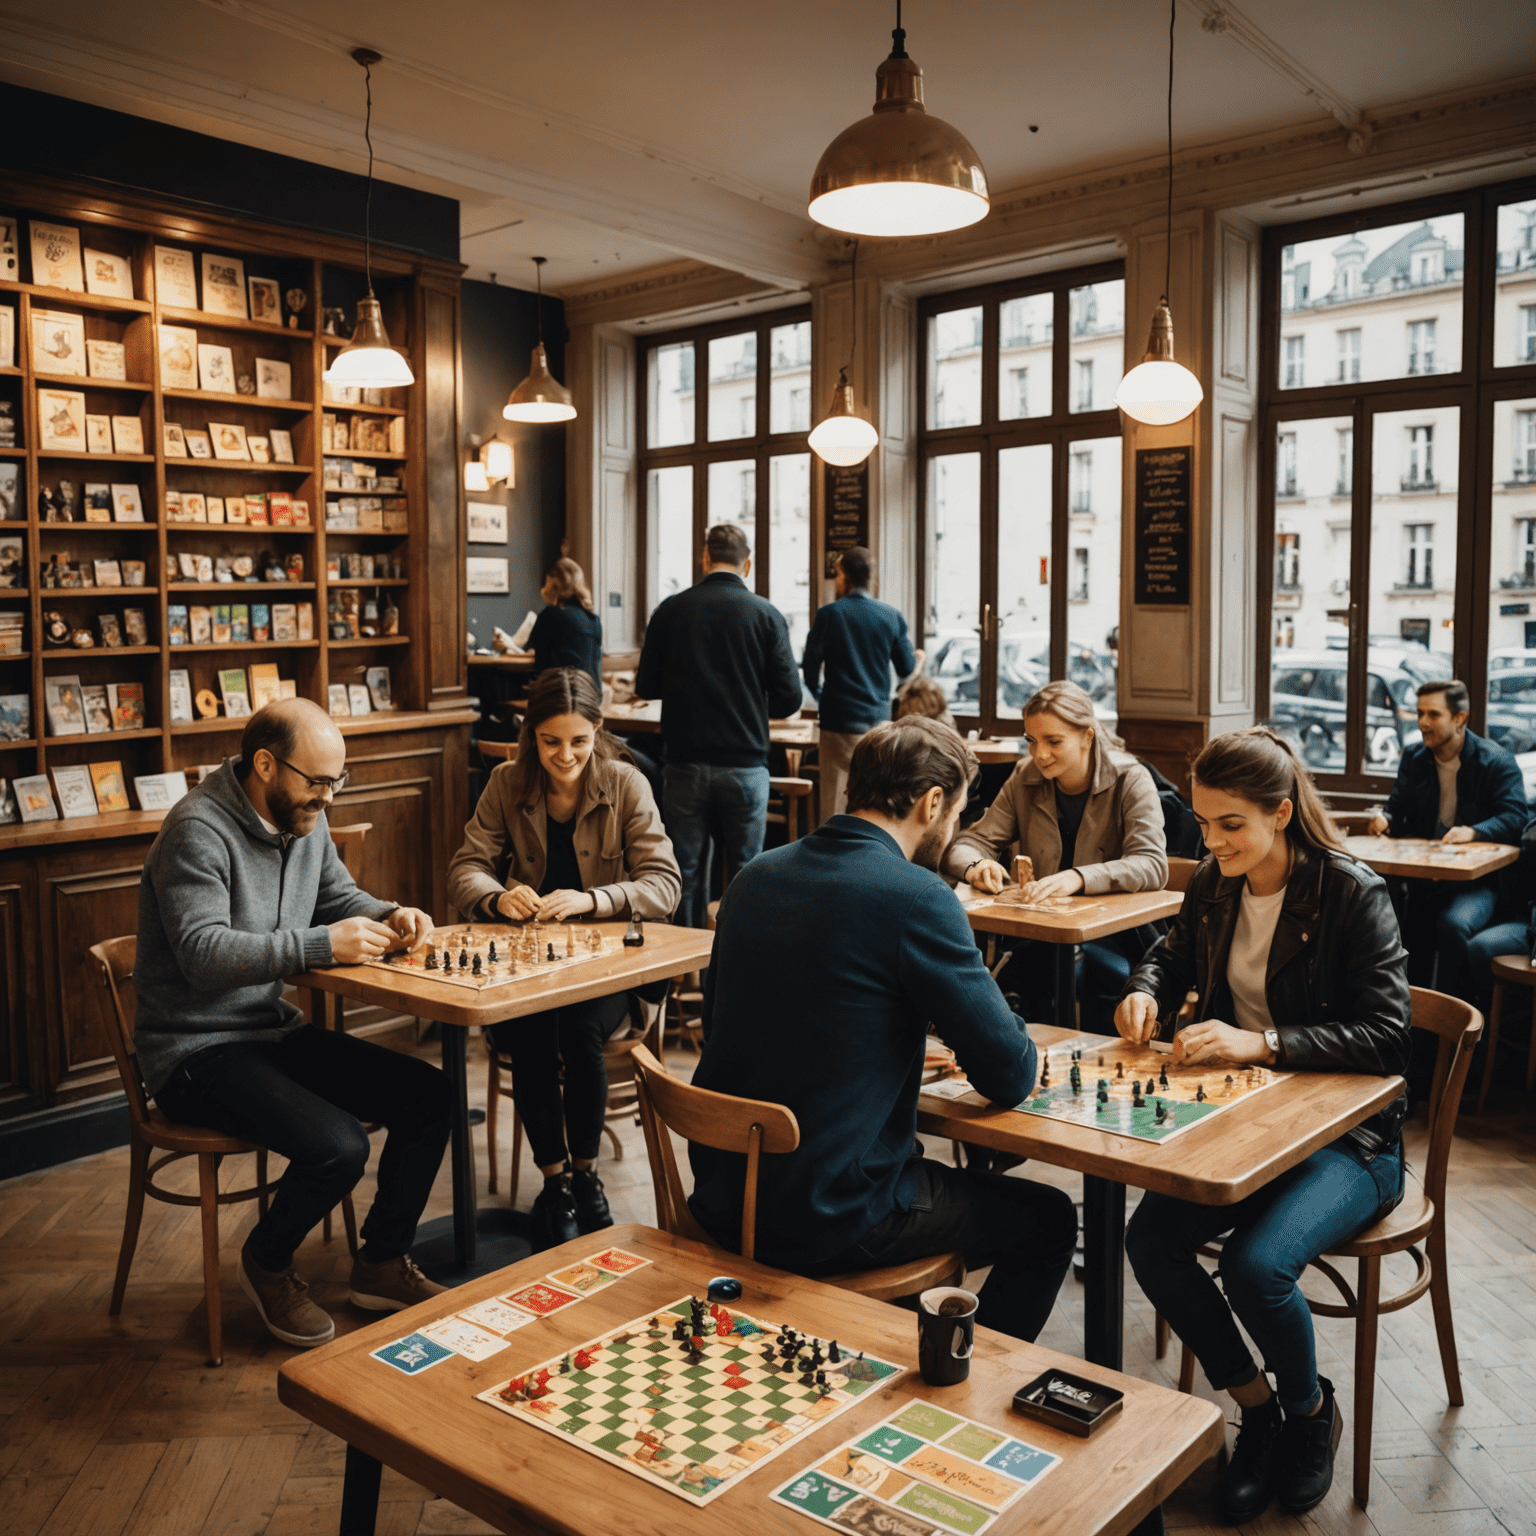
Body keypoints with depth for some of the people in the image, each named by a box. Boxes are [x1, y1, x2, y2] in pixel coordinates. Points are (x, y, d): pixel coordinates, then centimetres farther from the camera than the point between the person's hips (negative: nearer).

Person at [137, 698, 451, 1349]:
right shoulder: (198, 829, -19)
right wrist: (323, 945, -31)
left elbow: (339, 896, 21)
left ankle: (382, 1261, 14)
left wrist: (389, 917, -1)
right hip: (196, 1050, -8)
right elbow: (203, 953, -29)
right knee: (338, 1147, -27)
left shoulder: (304, 819, 6)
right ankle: (266, 1263, 6)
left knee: (429, 1096, -4)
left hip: (275, 1030, 9)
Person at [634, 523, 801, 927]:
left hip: (685, 763, 1)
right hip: (745, 764, -1)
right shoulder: (766, 614, -4)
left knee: (685, 872, 10)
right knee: (747, 871, 8)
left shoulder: (671, 610, -1)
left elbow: (646, 688, 5)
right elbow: (789, 700, -5)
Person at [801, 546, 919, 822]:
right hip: (879, 720, 3)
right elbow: (906, 669, 8)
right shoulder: (892, 616, 2)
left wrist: (819, 694, 17)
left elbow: (810, 666, -4)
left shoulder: (828, 614, -6)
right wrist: (918, 659, 31)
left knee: (836, 800, 1)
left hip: (839, 719, -3)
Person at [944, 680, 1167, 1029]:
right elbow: (969, 844, 4)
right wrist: (976, 866, -23)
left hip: (1115, 932, -2)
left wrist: (1077, 878, -38)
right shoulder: (1025, 779, 5)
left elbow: (1152, 866, -20)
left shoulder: (1130, 781, -6)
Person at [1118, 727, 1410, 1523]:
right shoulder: (1213, 885, 1)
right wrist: (1146, 992, -3)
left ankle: (1310, 1410, 8)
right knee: (1150, 1240, -17)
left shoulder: (1352, 894, -15)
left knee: (1255, 1264, -28)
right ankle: (1257, 1410, 8)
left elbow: (1385, 1034, -21)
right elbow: (1171, 954, 21)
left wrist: (1261, 1043, -30)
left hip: (1346, 1134, -5)